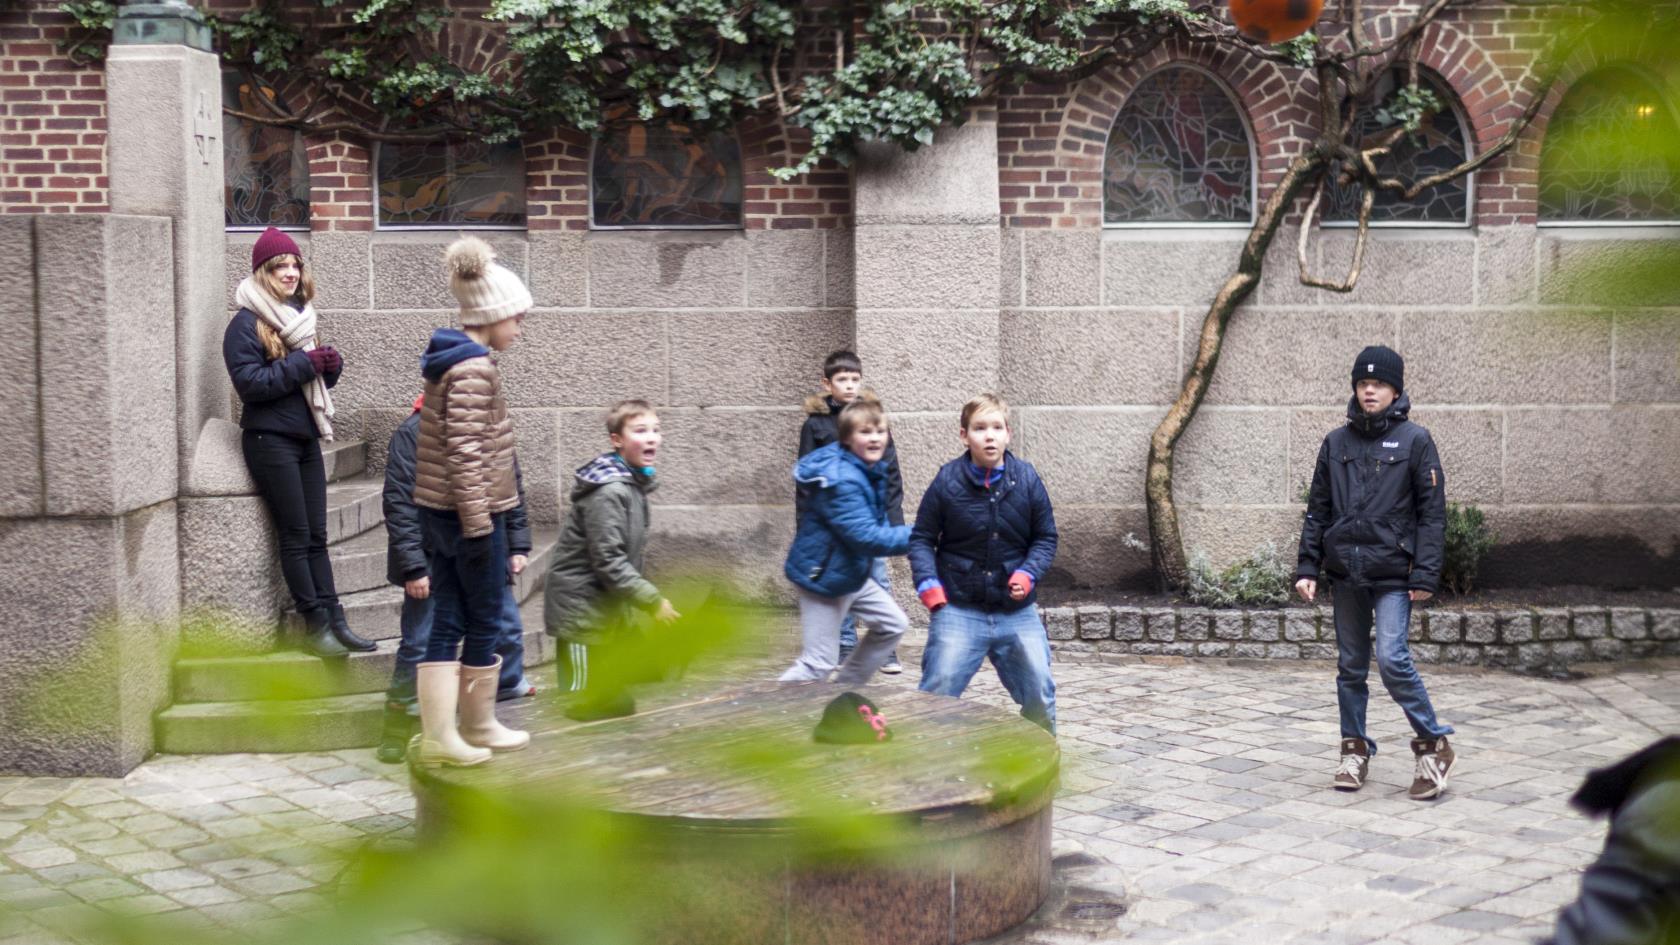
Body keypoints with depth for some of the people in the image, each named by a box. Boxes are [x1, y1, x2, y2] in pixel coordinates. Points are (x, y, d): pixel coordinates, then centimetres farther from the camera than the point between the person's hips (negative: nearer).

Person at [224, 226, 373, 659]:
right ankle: (316, 625, -2)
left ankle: (333, 620, 6)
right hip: (270, 440, -7)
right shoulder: (246, 324, -8)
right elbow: (248, 381, -18)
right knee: (295, 537, -5)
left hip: (306, 437, 7)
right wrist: (302, 364, -19)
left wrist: (331, 364, -1)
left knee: (316, 536, 6)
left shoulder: (300, 317, 14)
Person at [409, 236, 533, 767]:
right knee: (484, 624, 6)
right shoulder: (474, 369, -16)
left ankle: (437, 735, 9)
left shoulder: (445, 360, 14)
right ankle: (478, 727, 19)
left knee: (447, 623, 8)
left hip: (437, 510, 9)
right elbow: (465, 453, -22)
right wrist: (479, 526, -21)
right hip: (469, 513, -9)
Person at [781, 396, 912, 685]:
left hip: (854, 573, 10)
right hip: (823, 578, -10)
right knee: (818, 664, -6)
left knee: (893, 624, 15)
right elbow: (866, 537, -31)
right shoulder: (840, 481, -28)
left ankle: (845, 692, 26)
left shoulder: (869, 470, 3)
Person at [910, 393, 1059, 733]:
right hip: (959, 611, -2)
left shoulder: (1027, 479, -2)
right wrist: (928, 584, -12)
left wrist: (1028, 574, -9)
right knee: (935, 696, -5)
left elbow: (1046, 537, 8)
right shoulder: (947, 481, -7)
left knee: (1040, 697, 8)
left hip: (1017, 612, 2)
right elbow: (921, 539, 2)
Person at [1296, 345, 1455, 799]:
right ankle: (1355, 750, 20)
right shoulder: (1336, 443, 10)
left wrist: (1425, 575, -10)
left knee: (1392, 659, -14)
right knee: (1350, 666, 9)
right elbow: (1317, 510, 13)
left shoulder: (1414, 440, -1)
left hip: (1392, 574, -4)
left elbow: (1432, 513, -2)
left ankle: (1433, 745, 1)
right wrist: (1308, 568, 5)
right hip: (1344, 573, 4)